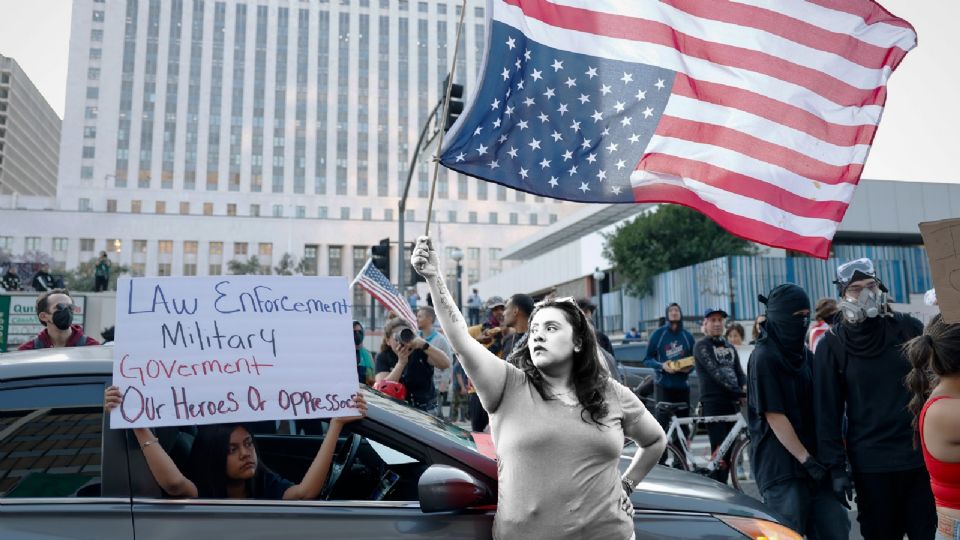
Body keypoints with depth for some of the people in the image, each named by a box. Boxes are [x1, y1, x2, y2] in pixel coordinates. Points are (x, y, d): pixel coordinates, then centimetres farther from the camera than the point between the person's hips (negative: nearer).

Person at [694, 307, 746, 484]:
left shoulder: (729, 346, 21)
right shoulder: (702, 346, -1)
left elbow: (738, 370, 11)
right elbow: (716, 373, -13)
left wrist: (745, 387, -11)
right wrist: (739, 392, -21)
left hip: (732, 403, 7)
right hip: (713, 404, -6)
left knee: (729, 452, 8)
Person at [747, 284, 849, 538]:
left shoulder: (804, 355, 12)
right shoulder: (764, 357, -11)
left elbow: (818, 409, 17)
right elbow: (773, 415, -14)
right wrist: (805, 459, -14)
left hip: (814, 459, 7)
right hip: (780, 465, -7)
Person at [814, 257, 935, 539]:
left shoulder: (907, 328, 3)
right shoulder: (832, 344, -2)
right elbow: (827, 411, -2)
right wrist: (835, 466, -6)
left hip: (921, 453, 2)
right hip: (871, 462, -1)